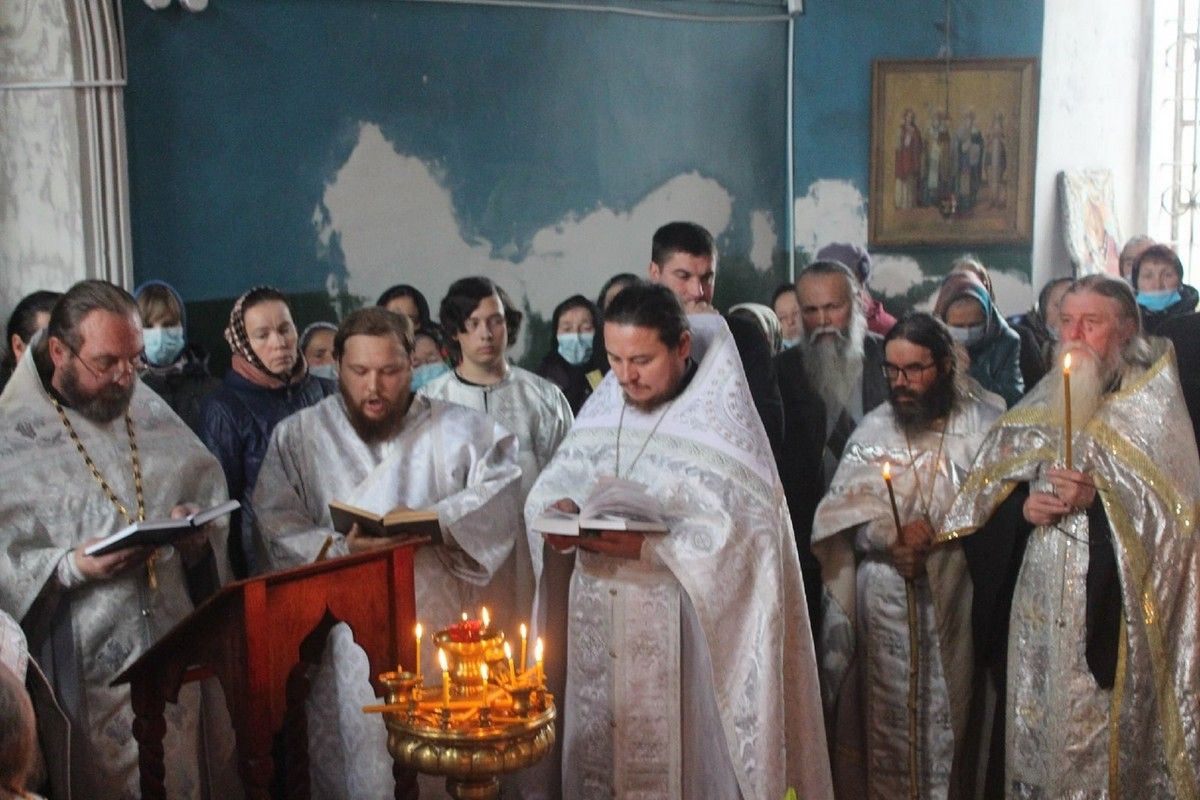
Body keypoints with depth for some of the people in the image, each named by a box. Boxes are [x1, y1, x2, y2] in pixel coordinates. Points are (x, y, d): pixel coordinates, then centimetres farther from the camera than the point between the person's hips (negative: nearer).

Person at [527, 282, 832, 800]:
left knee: (682, 758, 4)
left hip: (680, 630, -5)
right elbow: (561, 475, 8)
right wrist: (557, 508, -15)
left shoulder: (721, 416, -10)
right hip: (599, 626, 5)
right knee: (601, 755, 14)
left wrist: (647, 547, -24)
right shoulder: (604, 404, 6)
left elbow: (745, 528, -17)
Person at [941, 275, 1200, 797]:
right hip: (1038, 610, 4)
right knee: (1038, 741, 9)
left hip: (1108, 615, -4)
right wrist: (1022, 505, -5)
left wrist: (1101, 499, -19)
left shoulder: (1152, 406, -1)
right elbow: (985, 497, 14)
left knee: (1105, 747, -2)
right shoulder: (1039, 407, 13)